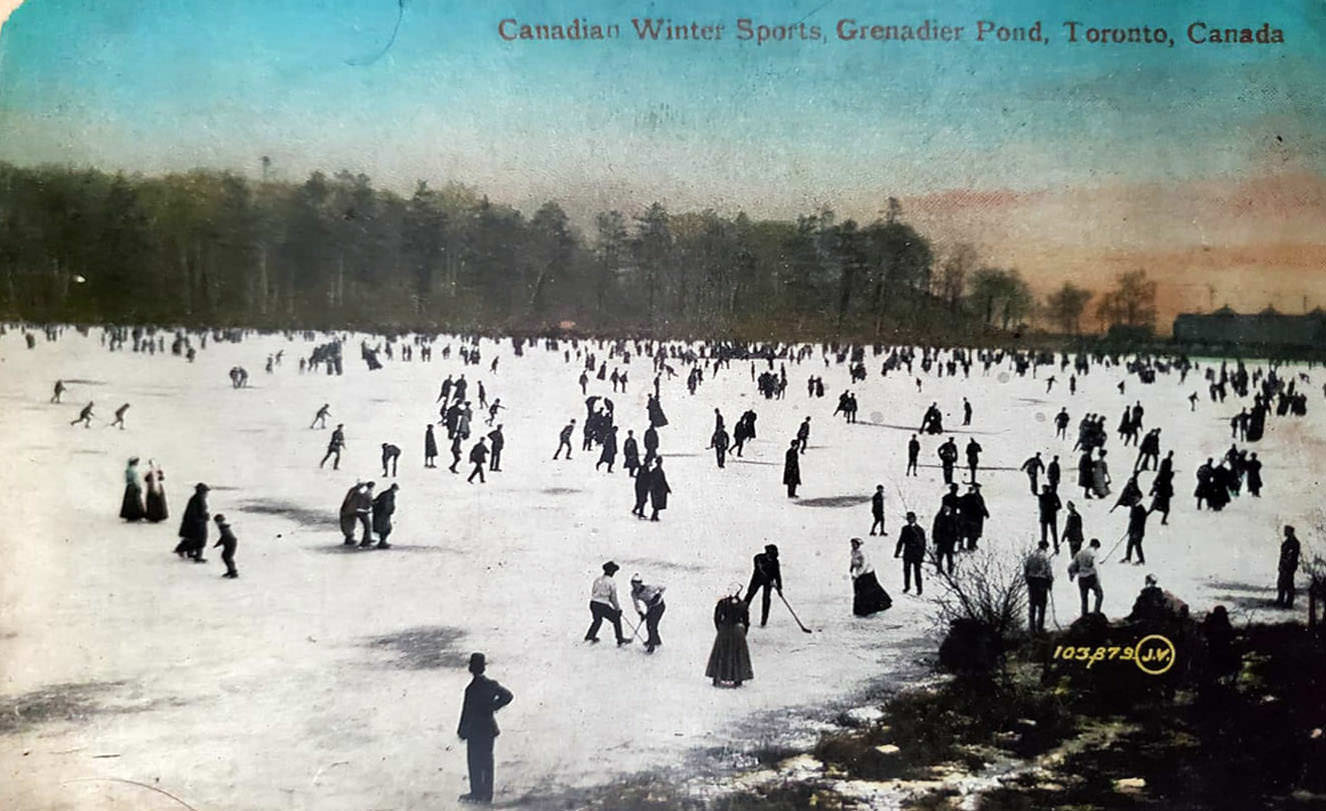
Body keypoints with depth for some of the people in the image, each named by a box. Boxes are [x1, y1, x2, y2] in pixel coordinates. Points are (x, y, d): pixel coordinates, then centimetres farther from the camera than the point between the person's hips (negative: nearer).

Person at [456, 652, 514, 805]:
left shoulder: (472, 688, -22)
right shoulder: (491, 684, -2)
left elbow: (467, 712, -18)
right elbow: (508, 695, 9)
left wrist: (462, 731, -8)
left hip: (475, 730, -7)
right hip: (489, 728, 7)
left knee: (474, 762, 6)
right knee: (487, 762, 14)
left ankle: (476, 793, 14)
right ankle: (487, 794, 21)